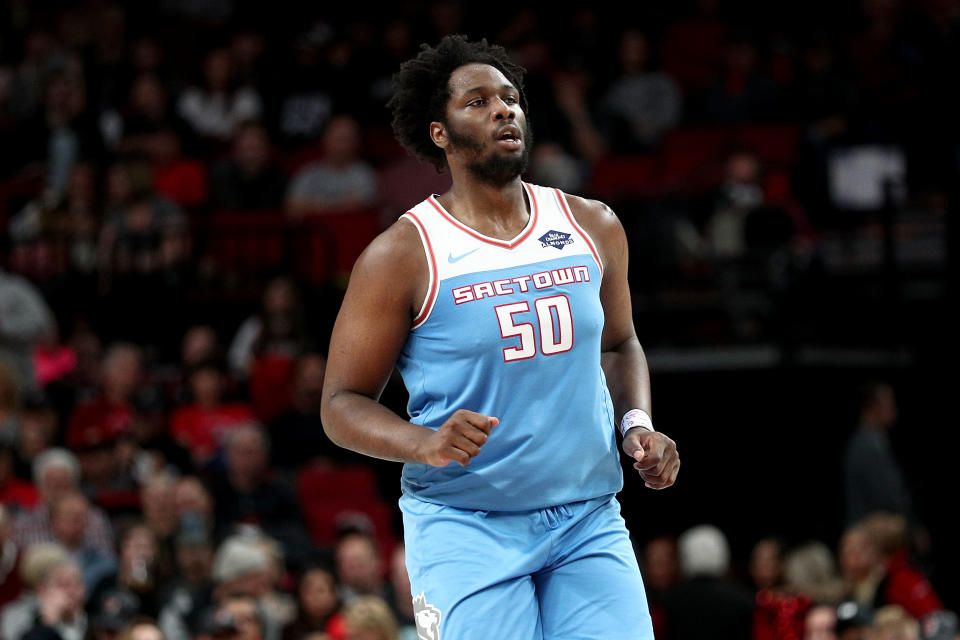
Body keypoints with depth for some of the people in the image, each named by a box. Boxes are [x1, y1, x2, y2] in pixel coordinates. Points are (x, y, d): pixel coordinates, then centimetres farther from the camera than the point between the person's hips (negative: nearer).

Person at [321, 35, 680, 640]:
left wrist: (637, 424, 5)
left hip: (588, 519, 4)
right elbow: (342, 403, -3)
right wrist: (425, 443, -22)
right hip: (463, 526, -4)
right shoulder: (402, 255, -6)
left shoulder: (593, 227, 8)